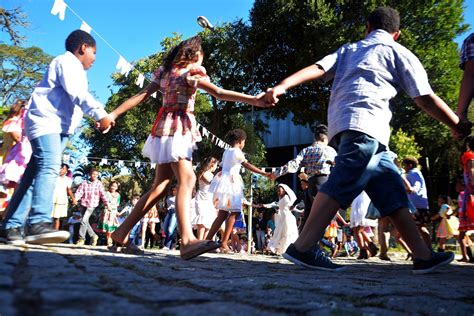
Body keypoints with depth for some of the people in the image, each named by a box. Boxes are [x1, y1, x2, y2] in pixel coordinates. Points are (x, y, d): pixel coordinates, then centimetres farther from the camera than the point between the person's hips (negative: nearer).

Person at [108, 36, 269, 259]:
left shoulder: (166, 70, 19)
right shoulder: (192, 71, -3)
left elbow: (141, 96, 12)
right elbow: (219, 93, -15)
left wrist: (114, 114, 11)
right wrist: (254, 100, -20)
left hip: (165, 127, 8)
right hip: (179, 128, -8)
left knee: (160, 186, 9)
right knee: (187, 180, -22)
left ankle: (122, 232, 15)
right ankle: (187, 240, -38)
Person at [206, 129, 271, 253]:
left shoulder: (226, 151, 19)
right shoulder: (237, 151, -6)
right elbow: (248, 166, -13)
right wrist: (264, 174, -14)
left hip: (223, 180, 9)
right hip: (231, 182, -9)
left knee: (223, 213, 9)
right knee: (234, 212, -10)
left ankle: (208, 240, 7)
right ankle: (224, 243, -15)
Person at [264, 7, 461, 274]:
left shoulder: (348, 50, 29)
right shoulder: (400, 53, 17)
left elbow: (318, 69, 10)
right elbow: (427, 100, 12)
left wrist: (282, 86, -1)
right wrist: (458, 126, 22)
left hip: (342, 124, 6)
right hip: (365, 124, -6)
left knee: (392, 191, 8)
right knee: (341, 185, -16)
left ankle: (424, 256, 11)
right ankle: (302, 248, -23)